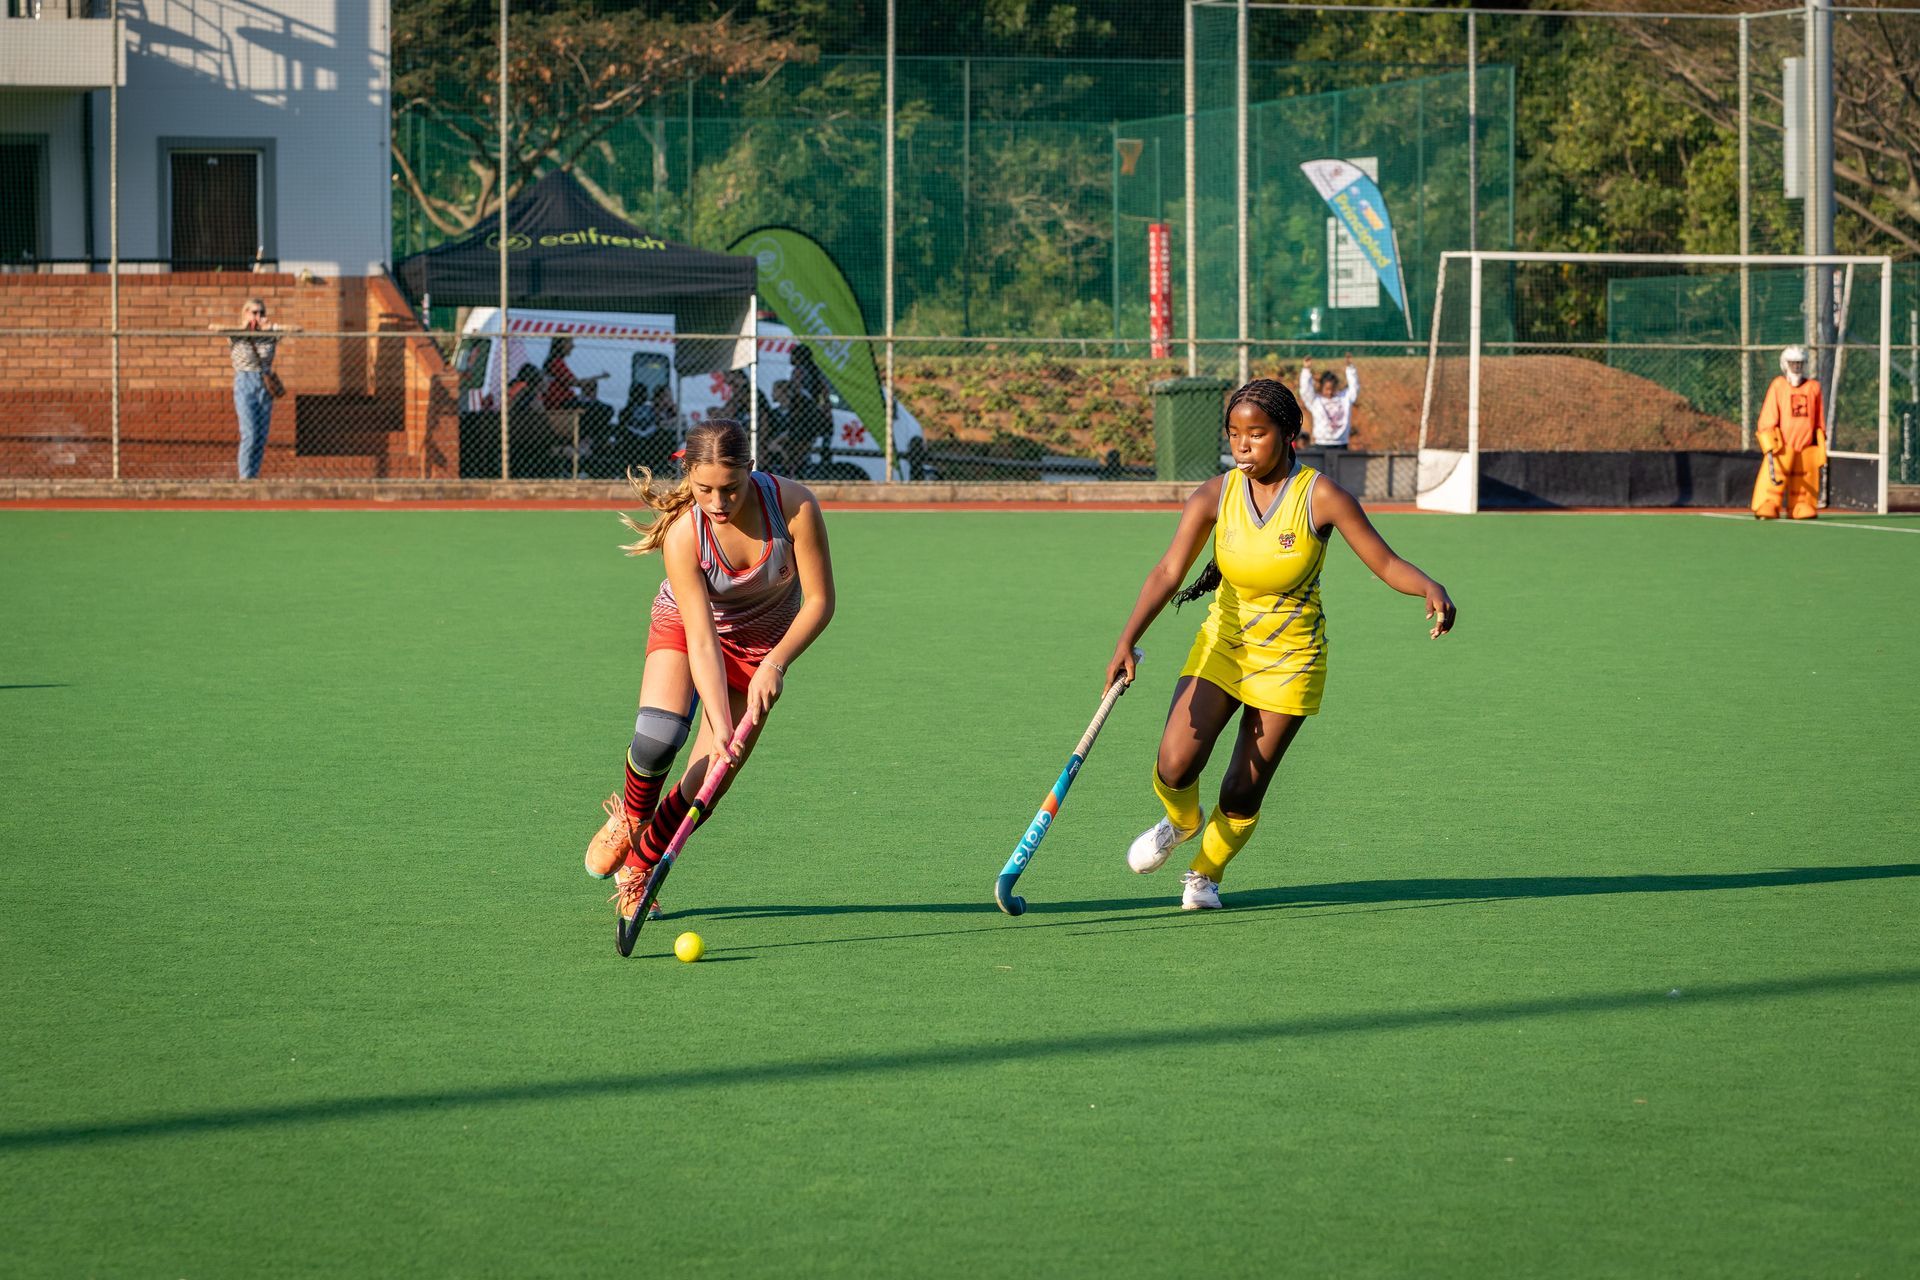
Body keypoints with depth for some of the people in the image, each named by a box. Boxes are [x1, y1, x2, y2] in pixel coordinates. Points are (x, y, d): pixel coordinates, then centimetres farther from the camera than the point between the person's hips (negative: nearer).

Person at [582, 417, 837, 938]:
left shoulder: (794, 506, -31)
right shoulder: (683, 534, -32)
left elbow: (819, 601, -18)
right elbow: (702, 641, -32)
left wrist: (776, 663, -29)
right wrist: (720, 726, -40)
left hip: (763, 640, 1)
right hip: (684, 623, -1)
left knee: (707, 784, -8)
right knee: (657, 736, -26)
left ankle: (638, 866, 18)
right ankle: (630, 817, 9)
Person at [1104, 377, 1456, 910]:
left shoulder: (1321, 497, -18)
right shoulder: (1215, 496, -12)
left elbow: (1387, 564, -16)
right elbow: (1169, 570, -21)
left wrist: (1431, 588, -38)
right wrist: (1127, 641, -34)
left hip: (1290, 657, -2)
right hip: (1222, 645, 2)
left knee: (1243, 793, 1)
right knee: (1175, 765, -14)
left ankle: (1205, 874, 32)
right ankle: (1180, 823, 24)